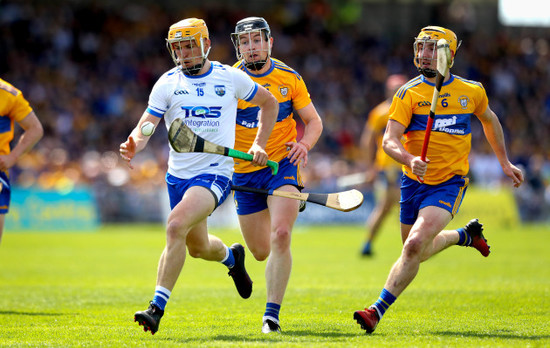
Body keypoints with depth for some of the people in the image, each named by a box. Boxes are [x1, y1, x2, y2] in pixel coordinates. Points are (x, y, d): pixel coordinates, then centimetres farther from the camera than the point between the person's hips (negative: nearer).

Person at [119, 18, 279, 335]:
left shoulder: (230, 78, 0)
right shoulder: (168, 83, 0)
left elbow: (269, 103, 16)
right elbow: (147, 124, -10)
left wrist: (260, 144, 6)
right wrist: (134, 145, -32)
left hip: (216, 172, -4)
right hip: (178, 175, 4)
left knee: (176, 225, -27)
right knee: (197, 247, 18)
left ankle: (158, 307, -25)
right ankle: (231, 256, 55)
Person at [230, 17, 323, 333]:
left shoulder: (289, 78, 0)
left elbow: (313, 120, 8)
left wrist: (305, 144, -13)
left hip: (282, 163, -1)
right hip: (243, 172, 1)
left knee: (280, 236, -22)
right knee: (261, 252, 9)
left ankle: (272, 314, -16)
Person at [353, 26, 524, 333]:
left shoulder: (472, 91, 1)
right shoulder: (409, 93, -6)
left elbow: (490, 120, 23)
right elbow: (389, 140, -15)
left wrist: (505, 162, 24)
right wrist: (410, 160, -36)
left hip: (450, 184, -2)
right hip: (414, 181, 2)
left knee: (414, 245, -22)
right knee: (419, 252, 17)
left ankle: (378, 310, -16)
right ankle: (464, 235, 47)